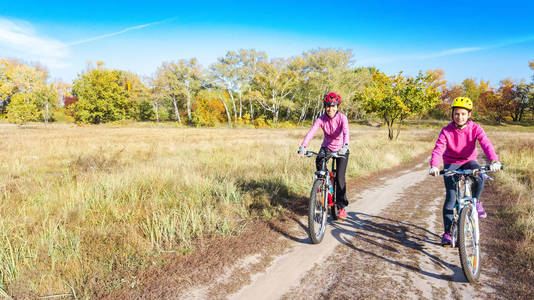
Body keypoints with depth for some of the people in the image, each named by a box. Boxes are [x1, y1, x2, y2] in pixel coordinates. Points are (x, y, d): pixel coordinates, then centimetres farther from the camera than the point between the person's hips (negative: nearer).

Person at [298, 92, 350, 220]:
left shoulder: (342, 118, -21)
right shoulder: (321, 119, -17)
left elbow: (346, 133, -38)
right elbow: (311, 132, -31)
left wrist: (345, 146, -58)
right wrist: (303, 146, -47)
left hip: (341, 149, -2)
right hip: (327, 146, 2)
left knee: (340, 178, -8)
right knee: (319, 161, -32)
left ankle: (341, 207, 7)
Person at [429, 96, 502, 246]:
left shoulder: (475, 128, -15)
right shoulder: (446, 131, -19)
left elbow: (486, 144, -28)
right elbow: (438, 149, -30)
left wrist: (494, 161, -47)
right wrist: (434, 166, -48)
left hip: (469, 161, 1)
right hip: (451, 164, -1)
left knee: (479, 178, -33)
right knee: (451, 198, -9)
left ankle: (476, 201, 0)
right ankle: (447, 233, 2)